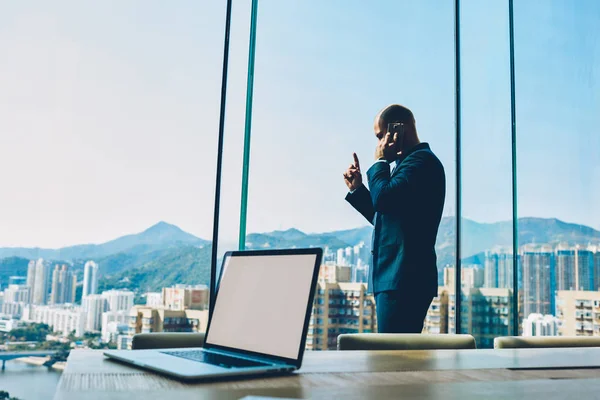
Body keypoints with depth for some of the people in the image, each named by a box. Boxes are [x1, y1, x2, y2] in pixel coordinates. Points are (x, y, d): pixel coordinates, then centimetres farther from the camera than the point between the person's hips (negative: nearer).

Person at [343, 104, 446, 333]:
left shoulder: (421, 160, -9)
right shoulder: (409, 162, 22)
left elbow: (384, 198, -23)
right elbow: (385, 217, 26)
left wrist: (380, 162, -6)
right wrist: (357, 189, 17)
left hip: (404, 279, -11)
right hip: (399, 278, 11)